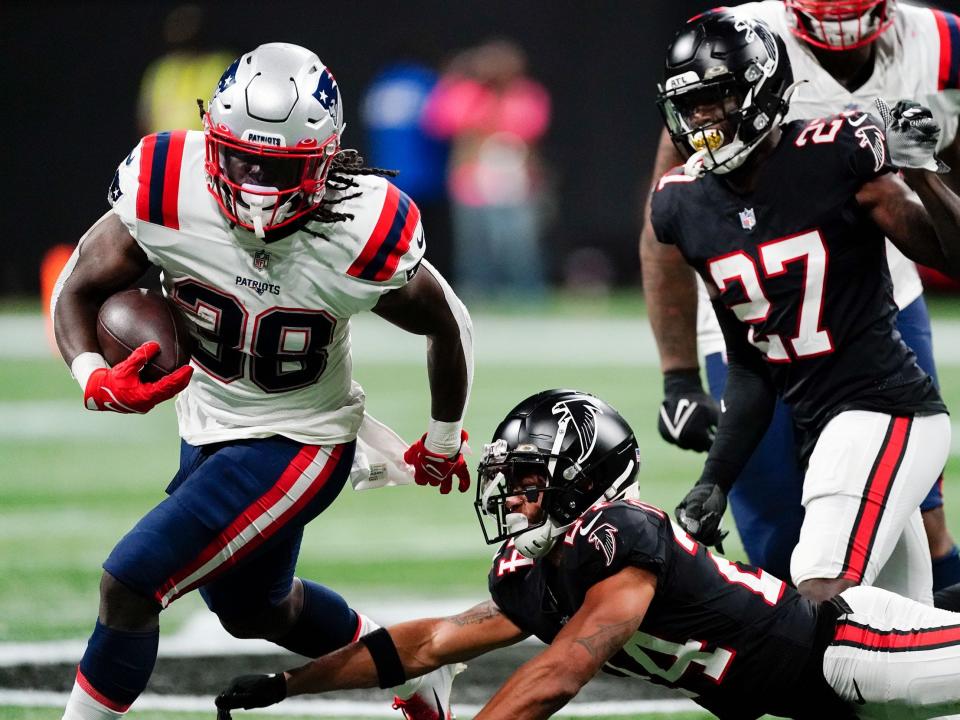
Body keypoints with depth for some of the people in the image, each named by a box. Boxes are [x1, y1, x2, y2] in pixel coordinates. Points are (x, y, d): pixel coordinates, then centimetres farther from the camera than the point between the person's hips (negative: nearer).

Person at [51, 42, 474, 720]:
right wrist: (94, 376, -31)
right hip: (209, 426, 6)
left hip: (298, 444, -6)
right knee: (253, 610, 26)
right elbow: (80, 288, -9)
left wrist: (444, 441, 7)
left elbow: (449, 326, -9)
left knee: (131, 584, -17)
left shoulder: (366, 238, -29)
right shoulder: (168, 196, -23)